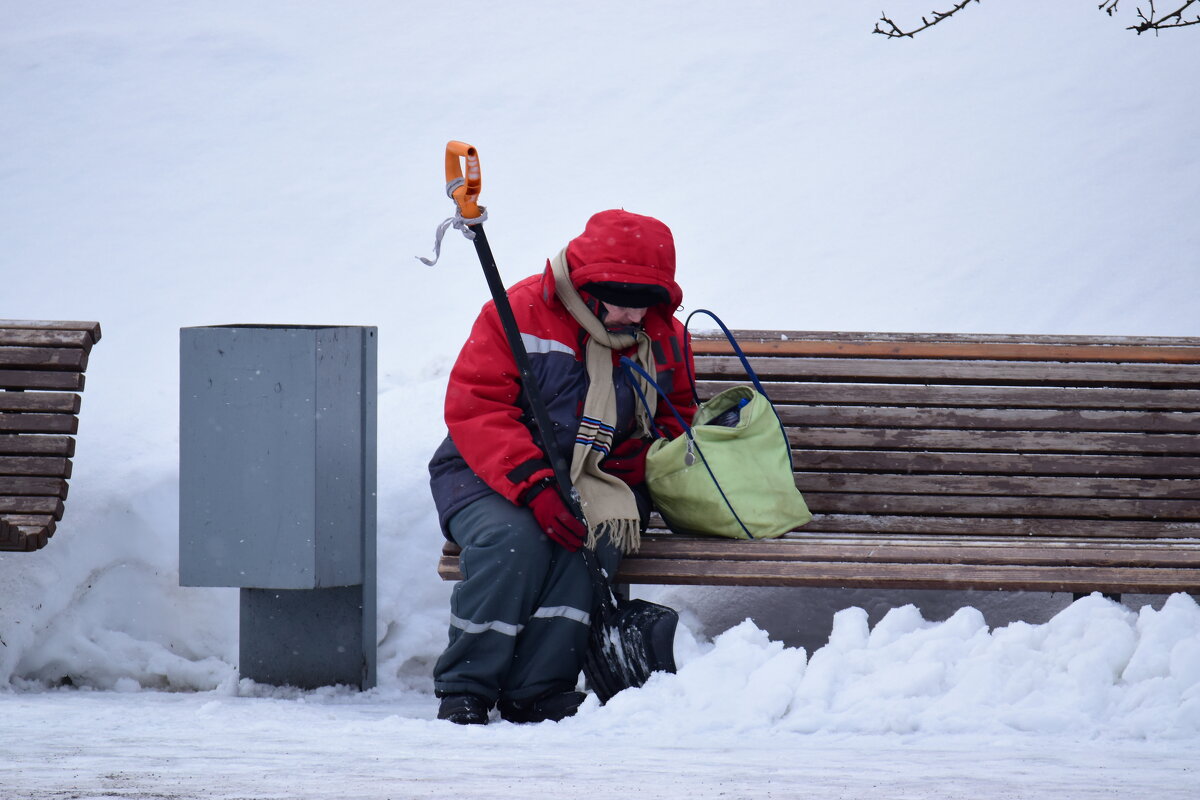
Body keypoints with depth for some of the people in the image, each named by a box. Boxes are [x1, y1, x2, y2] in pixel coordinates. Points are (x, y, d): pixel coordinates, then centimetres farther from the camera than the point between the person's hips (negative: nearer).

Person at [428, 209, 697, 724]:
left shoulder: (665, 341, 5)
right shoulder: (521, 315, -11)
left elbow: (677, 421, 20)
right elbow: (474, 408, -17)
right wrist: (534, 487, -30)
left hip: (598, 482, 3)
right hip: (493, 474, -3)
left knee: (594, 537, -32)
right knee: (513, 539, -36)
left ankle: (536, 691, -27)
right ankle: (464, 687, -20)